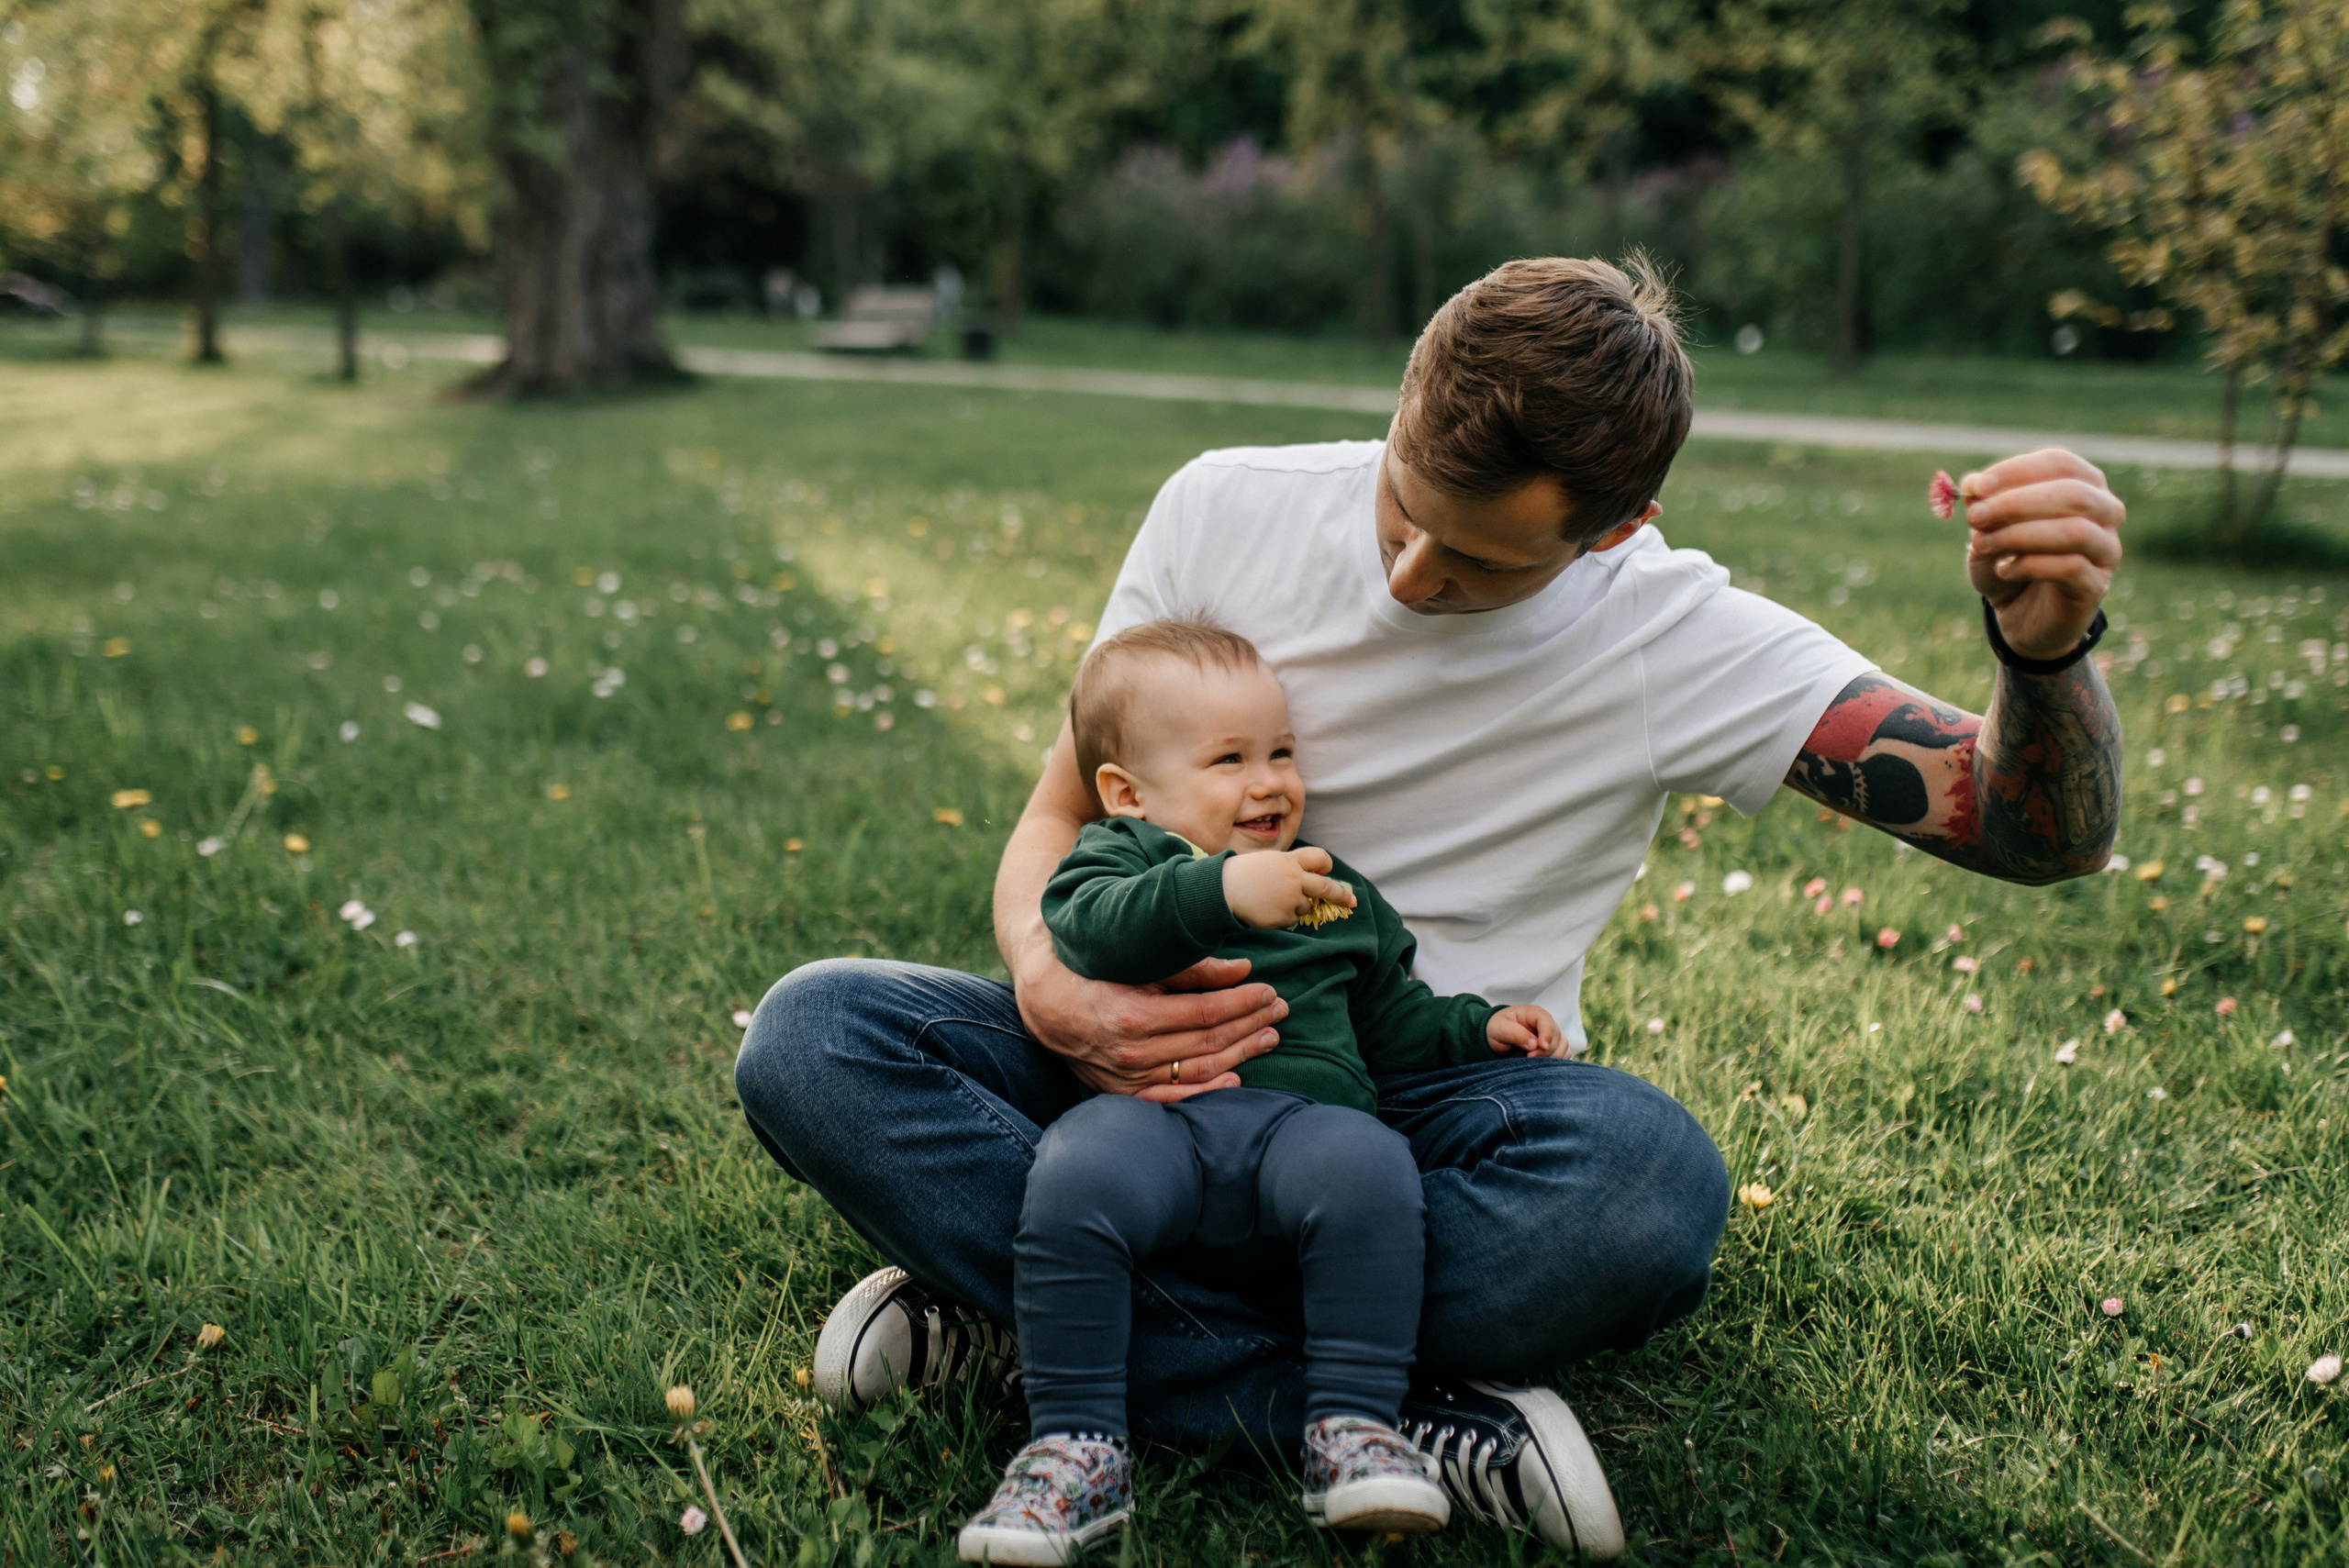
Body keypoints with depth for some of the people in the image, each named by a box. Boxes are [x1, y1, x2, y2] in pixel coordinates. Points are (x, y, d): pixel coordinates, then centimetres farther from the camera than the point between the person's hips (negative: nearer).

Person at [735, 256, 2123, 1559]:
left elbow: (2037, 833, -10)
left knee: (1655, 1183, -36)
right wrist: (1054, 988, -21)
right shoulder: (1228, 510, -6)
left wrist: (2048, 643, -33)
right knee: (814, 1034, -24)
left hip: (1436, 1107, -2)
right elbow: (1062, 817, 1)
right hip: (1168, 1062, 2)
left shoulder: (1673, 639, -10)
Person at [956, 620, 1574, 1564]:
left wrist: (1481, 1028, 21)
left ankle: (1353, 1428, -22)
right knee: (1074, 1178, -35)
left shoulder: (1335, 891, 32)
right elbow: (1092, 925, -9)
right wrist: (1222, 890, -24)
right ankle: (1078, 1448, -20)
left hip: (1305, 1112, 3)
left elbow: (1391, 1018, 39)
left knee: (1369, 1168, -32)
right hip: (1151, 1108, -2)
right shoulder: (1120, 853, 16)